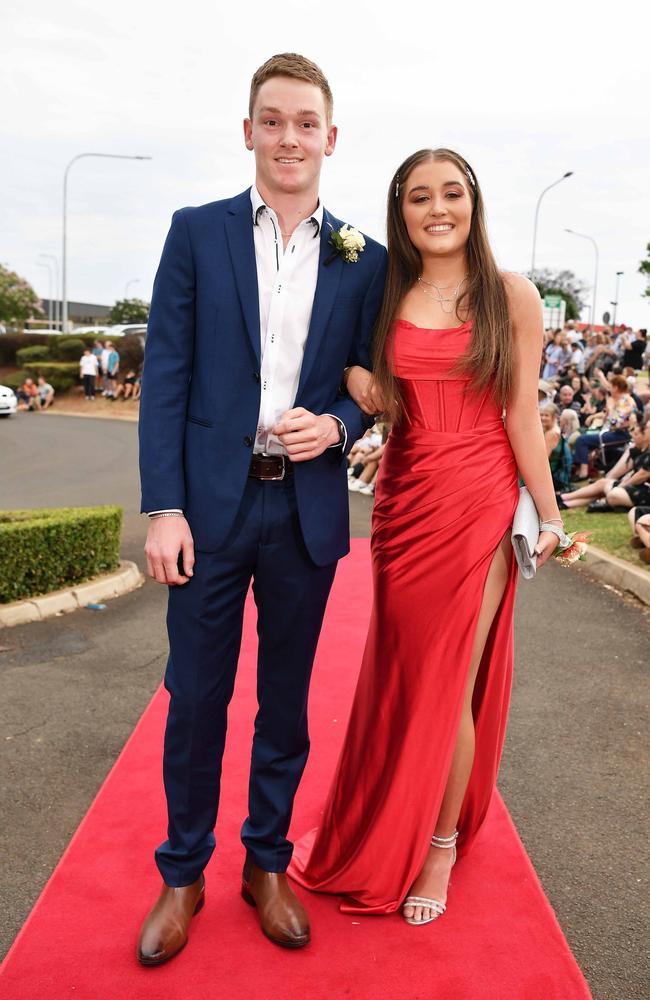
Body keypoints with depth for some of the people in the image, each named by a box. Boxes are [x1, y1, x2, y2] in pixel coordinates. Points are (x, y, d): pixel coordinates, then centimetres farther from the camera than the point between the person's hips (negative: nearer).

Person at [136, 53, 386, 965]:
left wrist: (336, 425, -12)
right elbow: (165, 375, -3)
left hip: (308, 508, 2)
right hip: (211, 503, -1)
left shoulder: (363, 259, 6)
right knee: (196, 699, 8)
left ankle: (267, 864, 32)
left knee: (286, 700, 13)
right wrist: (163, 507, -10)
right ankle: (183, 873, 28)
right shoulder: (197, 232, 2)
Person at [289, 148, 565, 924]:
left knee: (450, 685, 2)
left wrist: (546, 514, 0)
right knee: (399, 679, 11)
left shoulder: (511, 297, -1)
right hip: (404, 503, 3)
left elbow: (523, 415, -1)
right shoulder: (386, 300, 7)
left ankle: (441, 847, 24)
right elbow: (378, 403, 7)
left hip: (481, 506, -3)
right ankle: (385, 837, 34)